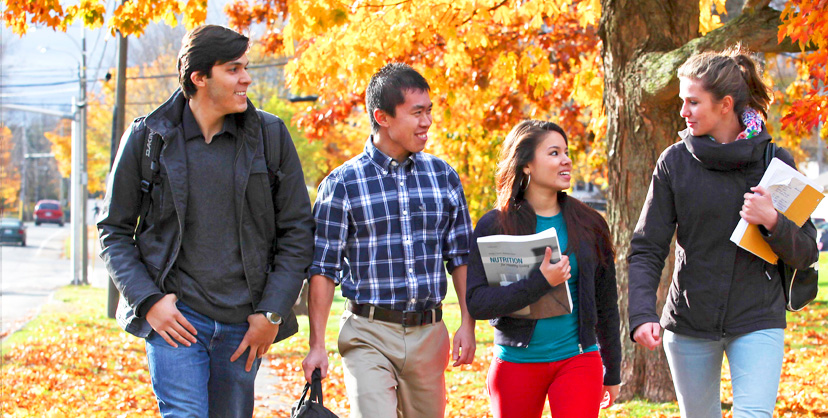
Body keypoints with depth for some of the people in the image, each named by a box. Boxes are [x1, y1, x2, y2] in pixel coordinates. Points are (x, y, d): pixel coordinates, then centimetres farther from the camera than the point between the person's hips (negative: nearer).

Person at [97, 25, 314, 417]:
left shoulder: (270, 135, 2)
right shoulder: (147, 137, 0)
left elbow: (297, 230, 5)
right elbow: (114, 231, 6)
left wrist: (272, 312, -2)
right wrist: (148, 300, -7)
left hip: (243, 323, 2)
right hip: (175, 315, -2)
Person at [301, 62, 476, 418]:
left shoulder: (443, 176, 8)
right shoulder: (342, 184, -3)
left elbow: (461, 257, 13)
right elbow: (323, 269, -2)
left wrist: (467, 324, 5)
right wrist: (317, 345, -5)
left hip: (429, 334, 4)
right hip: (369, 335, -4)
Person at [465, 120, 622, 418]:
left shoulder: (589, 224, 6)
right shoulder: (493, 226, -2)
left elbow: (606, 304, 13)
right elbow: (476, 303, -12)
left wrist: (612, 371, 16)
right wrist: (540, 282, -22)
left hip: (578, 360, 1)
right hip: (516, 363, -1)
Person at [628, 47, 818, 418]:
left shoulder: (775, 161, -1)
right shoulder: (675, 161, -1)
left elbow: (806, 253, 1)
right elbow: (647, 249, -2)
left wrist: (772, 221, -19)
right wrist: (642, 314, -17)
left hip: (758, 321, -1)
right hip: (689, 325, 1)